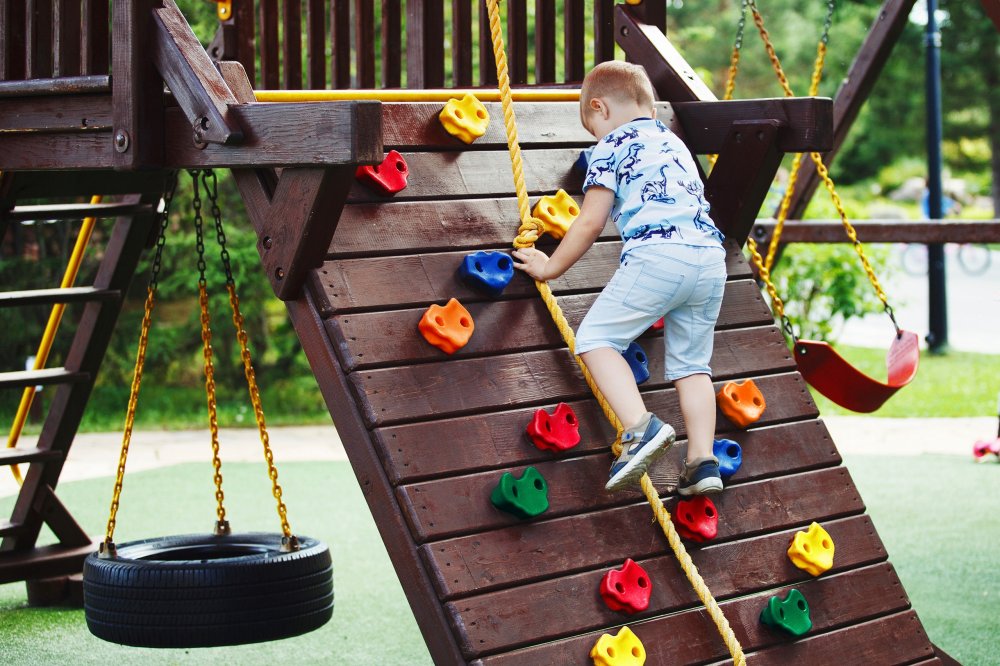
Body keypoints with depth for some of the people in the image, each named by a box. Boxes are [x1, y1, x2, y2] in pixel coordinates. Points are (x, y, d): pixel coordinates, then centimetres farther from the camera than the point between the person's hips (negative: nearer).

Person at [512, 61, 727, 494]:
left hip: (656, 254, -7)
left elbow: (591, 222, 3)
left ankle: (640, 427, -21)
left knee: (596, 337, -1)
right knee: (690, 362, 15)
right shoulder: (673, 143, 31)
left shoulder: (612, 146, 9)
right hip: (711, 256, 7)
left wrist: (551, 267, 16)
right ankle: (702, 461, 5)